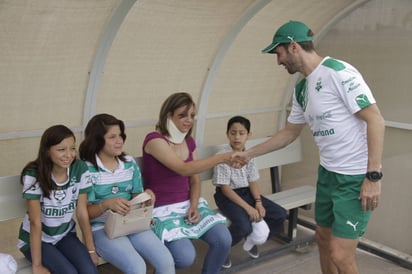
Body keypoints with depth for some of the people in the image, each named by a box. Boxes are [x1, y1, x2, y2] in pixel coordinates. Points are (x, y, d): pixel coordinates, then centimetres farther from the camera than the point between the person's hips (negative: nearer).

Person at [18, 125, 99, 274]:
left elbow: (82, 213, -7)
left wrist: (91, 250, -7)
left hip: (65, 235, 3)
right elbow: (35, 222, -22)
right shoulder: (34, 175, -24)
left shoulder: (80, 169, -13)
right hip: (36, 239, -3)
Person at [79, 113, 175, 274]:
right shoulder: (87, 169, -8)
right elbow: (85, 211, -8)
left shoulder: (130, 163, 7)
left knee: (166, 261, -14)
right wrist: (106, 204, -28)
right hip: (101, 228, -4)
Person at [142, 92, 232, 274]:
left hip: (188, 204, 6)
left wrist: (194, 205, -7)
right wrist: (222, 158, -35)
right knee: (186, 257, -25)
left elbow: (195, 179, 11)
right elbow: (184, 169, -29)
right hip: (163, 209, -6)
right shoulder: (154, 140, -16)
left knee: (224, 240, -16)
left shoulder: (189, 141, 7)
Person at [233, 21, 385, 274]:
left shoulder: (338, 72, -17)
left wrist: (373, 176, -22)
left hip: (357, 177, -8)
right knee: (323, 239, 19)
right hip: (327, 172, 9)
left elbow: (376, 121, -19)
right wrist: (248, 153, 21)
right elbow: (289, 133, 21)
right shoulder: (301, 89, 9)